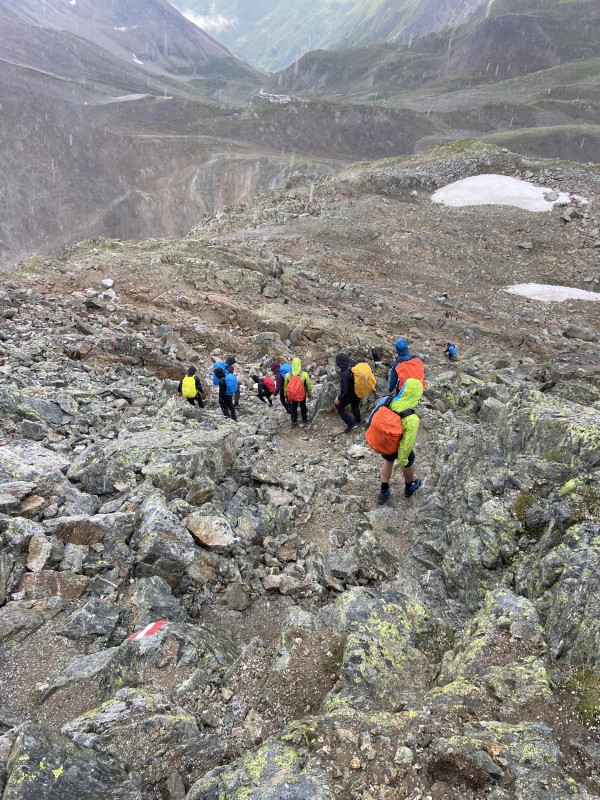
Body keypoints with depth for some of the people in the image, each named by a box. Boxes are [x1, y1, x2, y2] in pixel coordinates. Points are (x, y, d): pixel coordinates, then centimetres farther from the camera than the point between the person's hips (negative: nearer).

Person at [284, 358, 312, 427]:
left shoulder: (288, 375, -13)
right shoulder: (305, 374, -18)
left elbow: (285, 387, -1)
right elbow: (308, 386, -7)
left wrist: (286, 396, 14)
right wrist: (309, 395, 8)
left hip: (291, 395, 0)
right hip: (302, 395, 0)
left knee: (293, 408, 18)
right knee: (303, 407, 23)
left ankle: (294, 422, 22)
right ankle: (304, 420, 35)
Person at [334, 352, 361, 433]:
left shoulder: (344, 374, -34)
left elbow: (344, 390, -29)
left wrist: (339, 398, -13)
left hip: (350, 394, -7)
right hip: (358, 391, 7)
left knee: (338, 406, 13)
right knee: (355, 404, 32)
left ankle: (350, 424, 13)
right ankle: (357, 419, 58)